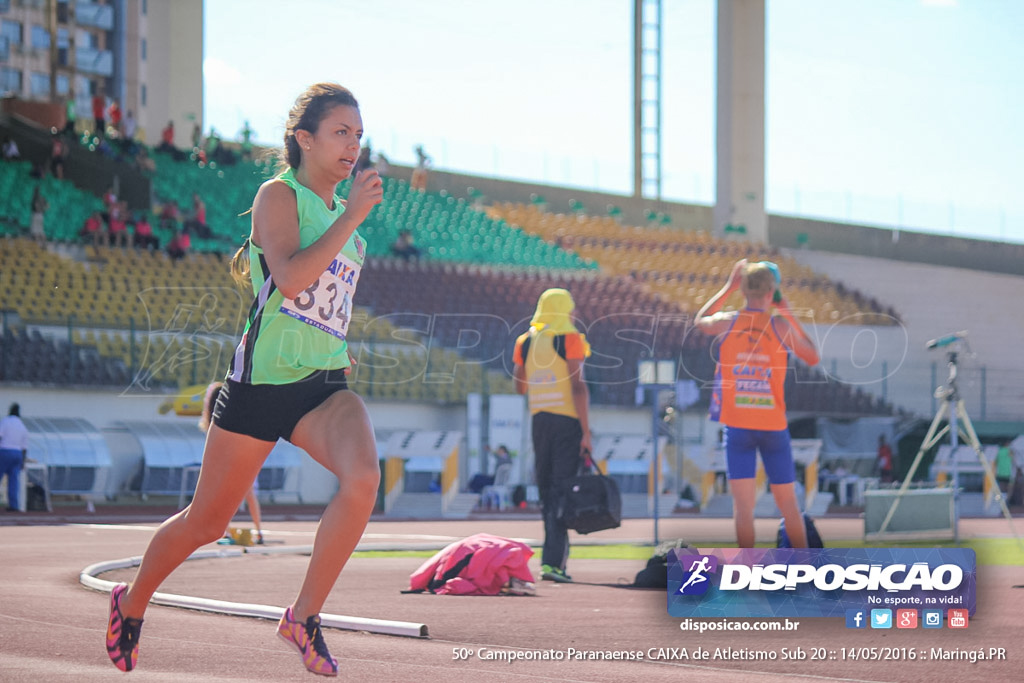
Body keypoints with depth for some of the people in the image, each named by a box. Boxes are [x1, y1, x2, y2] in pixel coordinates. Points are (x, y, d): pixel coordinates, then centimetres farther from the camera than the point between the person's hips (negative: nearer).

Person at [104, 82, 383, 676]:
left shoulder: (341, 212, 15)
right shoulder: (279, 195, -6)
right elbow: (291, 278, -23)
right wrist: (353, 218, -21)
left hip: (324, 385, 5)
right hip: (262, 382, -5)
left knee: (363, 478, -27)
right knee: (207, 522, 7)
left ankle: (305, 616, -14)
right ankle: (133, 604, 35)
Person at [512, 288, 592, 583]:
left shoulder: (525, 342, 8)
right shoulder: (570, 340, -7)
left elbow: (520, 386, 18)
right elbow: (578, 387, -13)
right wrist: (586, 432, -13)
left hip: (539, 422, 5)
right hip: (568, 422, -5)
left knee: (546, 490, 16)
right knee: (562, 490, -7)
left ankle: (558, 551, 21)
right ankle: (552, 561, -15)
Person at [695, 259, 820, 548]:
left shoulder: (726, 323, -4)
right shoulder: (781, 326, -6)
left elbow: (700, 320, 20)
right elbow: (812, 357, 9)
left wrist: (729, 286, 24)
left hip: (737, 425, 0)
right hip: (773, 426, 0)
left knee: (743, 504, -2)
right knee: (788, 503, 11)